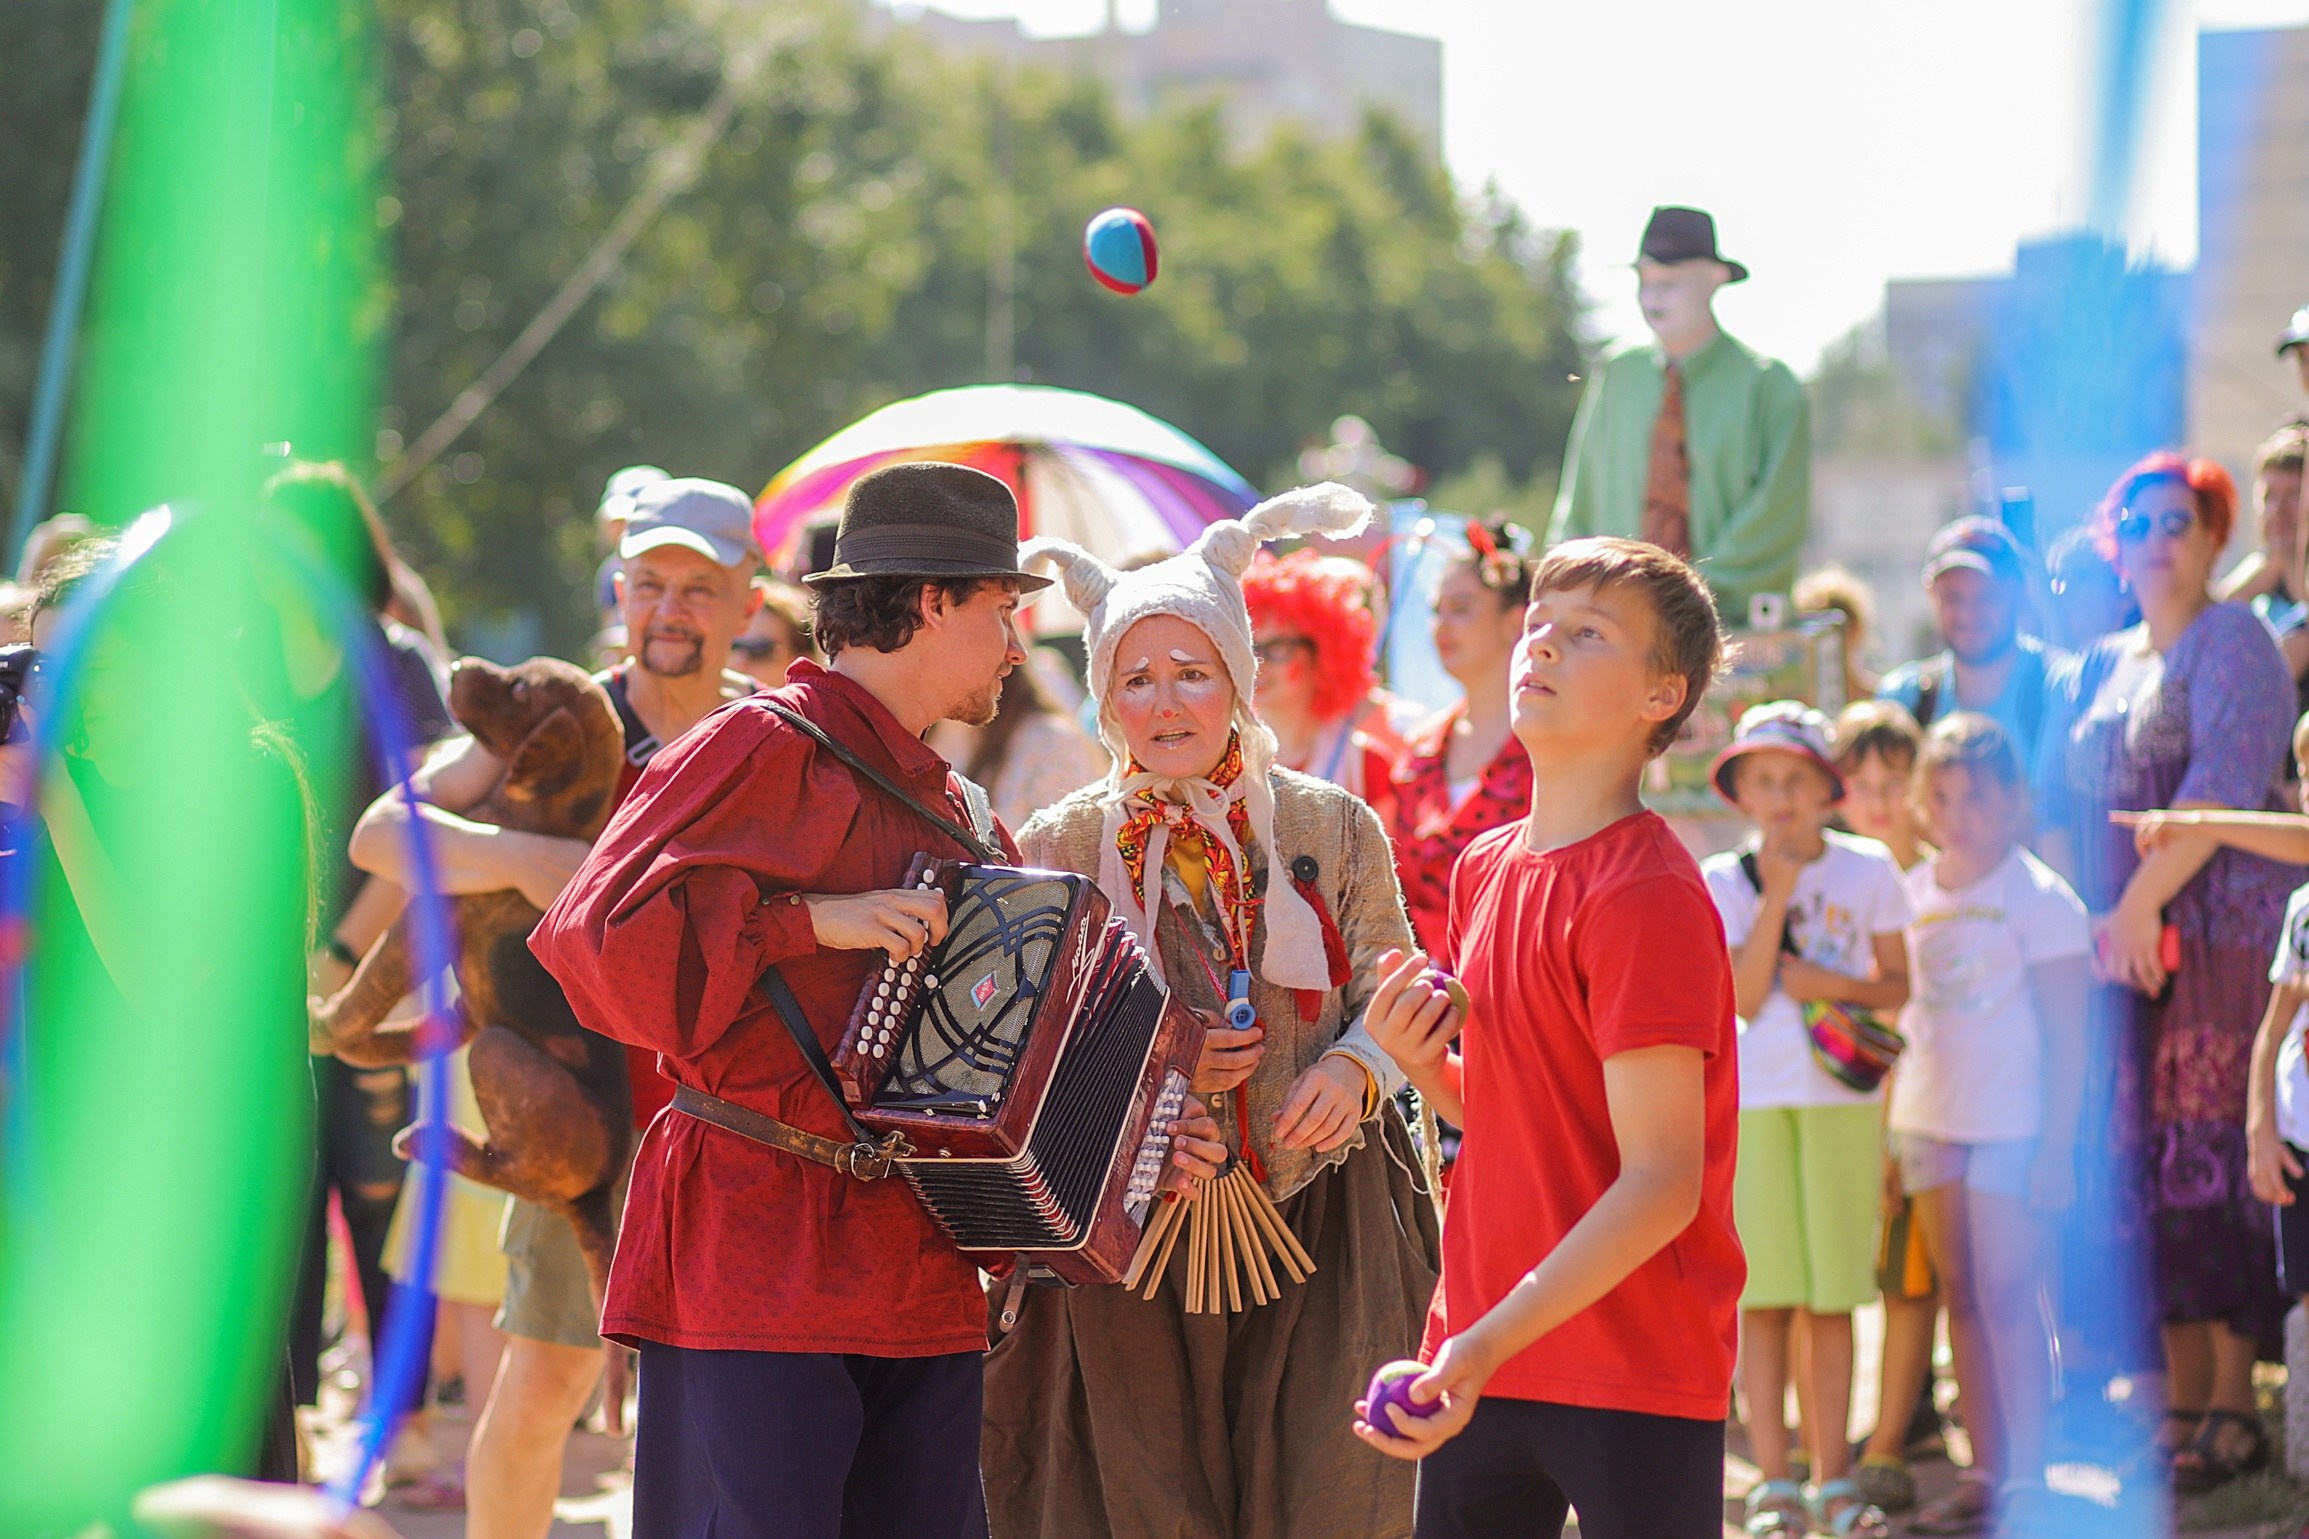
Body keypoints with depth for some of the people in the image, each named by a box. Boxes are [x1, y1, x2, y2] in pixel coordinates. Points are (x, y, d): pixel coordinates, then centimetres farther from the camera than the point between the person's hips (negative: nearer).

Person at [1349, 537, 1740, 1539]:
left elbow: (1662, 1182, -18)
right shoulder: (1485, 869, 10)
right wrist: (1421, 1063, 0)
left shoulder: (1645, 896, -14)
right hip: (1479, 1362, 7)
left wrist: (1488, 1343, -24)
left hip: (1634, 1380, -7)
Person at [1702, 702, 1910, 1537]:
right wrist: (1778, 895, -13)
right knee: (1763, 1294, -3)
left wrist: (1834, 985, -10)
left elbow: (1897, 986, 9)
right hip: (1755, 1098, -1)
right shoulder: (1723, 881, 2)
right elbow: (1746, 997, -7)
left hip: (1843, 1095, 1)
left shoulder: (1869, 870, 5)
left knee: (1834, 1295, 2)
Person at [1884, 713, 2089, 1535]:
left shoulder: (2037, 896, -7)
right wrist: (1890, 1130, 13)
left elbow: (2066, 1032, -7)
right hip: (1929, 1118, 6)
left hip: (2013, 1123, -6)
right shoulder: (1915, 893, 10)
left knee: (2007, 1298, -8)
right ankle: (1984, 1471, 12)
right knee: (1961, 1296, 7)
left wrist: (2058, 1142, -12)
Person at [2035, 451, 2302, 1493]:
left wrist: (2140, 903, -17)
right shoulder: (2097, 671, 20)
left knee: (2216, 1153, -11)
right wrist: (2085, 919, 0)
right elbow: (2056, 802, 15)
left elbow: (2224, 783, -14)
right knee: (2143, 1164, 3)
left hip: (2224, 939, -7)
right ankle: (2183, 1400, 7)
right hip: (2122, 949, 7)